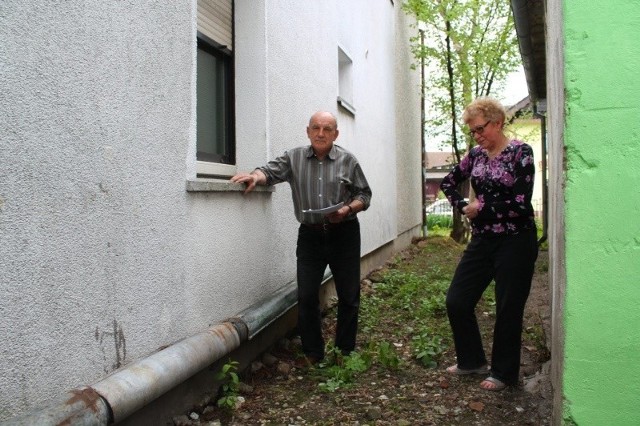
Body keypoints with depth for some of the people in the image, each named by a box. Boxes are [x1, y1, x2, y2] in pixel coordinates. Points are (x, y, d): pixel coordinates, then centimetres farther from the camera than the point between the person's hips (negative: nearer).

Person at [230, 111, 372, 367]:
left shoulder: (347, 160, 1)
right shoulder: (294, 158, 4)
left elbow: (364, 195, 4)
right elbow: (271, 171, -7)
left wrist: (347, 209, -15)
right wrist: (255, 176, -29)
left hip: (343, 234, 0)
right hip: (310, 235, 1)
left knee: (348, 296, 7)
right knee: (307, 296, 2)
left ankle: (345, 350, 24)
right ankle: (312, 352, 19)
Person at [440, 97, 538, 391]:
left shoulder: (520, 153, -11)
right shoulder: (475, 154, 5)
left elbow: (520, 205, -18)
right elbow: (448, 182, 17)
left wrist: (480, 208, -11)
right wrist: (463, 207, 1)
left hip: (514, 242, -6)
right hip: (482, 240, 6)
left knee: (508, 309, 5)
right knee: (456, 301, 6)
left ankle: (503, 373, 24)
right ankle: (471, 361, 26)